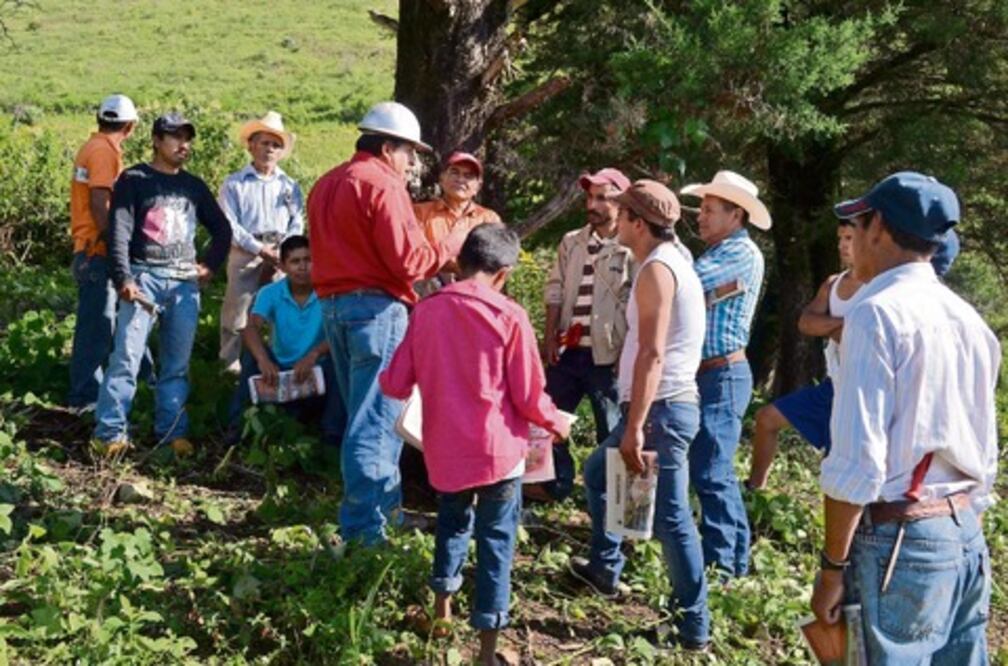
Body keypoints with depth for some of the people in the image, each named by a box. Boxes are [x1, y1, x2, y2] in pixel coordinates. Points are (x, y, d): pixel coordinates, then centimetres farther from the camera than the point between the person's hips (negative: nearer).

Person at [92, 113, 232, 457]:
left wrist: (210, 264, 13)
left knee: (177, 364, 6)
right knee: (127, 358, -10)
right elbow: (119, 232, -7)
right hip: (145, 276, -4)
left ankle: (173, 432, 13)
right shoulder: (134, 180, 2)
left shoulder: (194, 185, 16)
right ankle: (111, 432, -7)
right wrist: (124, 279, -17)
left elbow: (221, 228, 26)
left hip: (185, 283, 4)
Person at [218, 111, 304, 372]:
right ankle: (231, 364, 5)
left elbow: (297, 224, 10)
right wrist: (260, 249, -11)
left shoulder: (289, 185, 15)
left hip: (280, 258, 2)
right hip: (245, 255, -2)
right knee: (237, 311, -4)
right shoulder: (234, 183, 5)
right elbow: (229, 225, -3)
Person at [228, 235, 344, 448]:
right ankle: (239, 426, -13)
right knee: (252, 354, -22)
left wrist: (313, 355, -44)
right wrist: (263, 359, -44)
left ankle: (334, 436, -21)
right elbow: (250, 328, -23)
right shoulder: (270, 294, -7)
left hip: (315, 373, -1)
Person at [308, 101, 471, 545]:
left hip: (332, 305, 9)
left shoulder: (326, 185, 17)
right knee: (376, 420, -5)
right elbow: (408, 261, -16)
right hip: (376, 308, -9)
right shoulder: (382, 184, -11)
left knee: (365, 414, 18)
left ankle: (383, 507, 29)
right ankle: (365, 526, -2)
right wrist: (451, 245, -1)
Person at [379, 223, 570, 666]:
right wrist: (557, 423, 11)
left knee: (453, 521, 28)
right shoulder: (510, 317, -12)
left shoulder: (426, 311, -3)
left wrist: (383, 379, 25)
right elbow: (529, 398, -8)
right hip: (497, 450, -4)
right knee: (495, 542, 6)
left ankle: (442, 605, 41)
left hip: (445, 450, 4)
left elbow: (396, 385, 3)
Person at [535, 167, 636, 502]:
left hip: (607, 353, -6)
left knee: (611, 429, 5)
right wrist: (551, 336, 3)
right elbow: (555, 290, 11)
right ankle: (556, 483, 26)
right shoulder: (572, 243, 10)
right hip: (568, 349, 6)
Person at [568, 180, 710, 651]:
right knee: (598, 472, 25)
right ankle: (604, 568, 36)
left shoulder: (656, 270, -16)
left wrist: (634, 427, -25)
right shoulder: (673, 262, 16)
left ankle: (693, 626, 0)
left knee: (671, 517, -6)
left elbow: (652, 355, -23)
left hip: (660, 408, -11)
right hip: (666, 404, 11)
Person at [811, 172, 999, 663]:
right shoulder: (969, 320, 12)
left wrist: (833, 566, -11)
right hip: (967, 536, 8)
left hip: (900, 540, -8)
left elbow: (856, 462, -17)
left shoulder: (878, 313, -12)